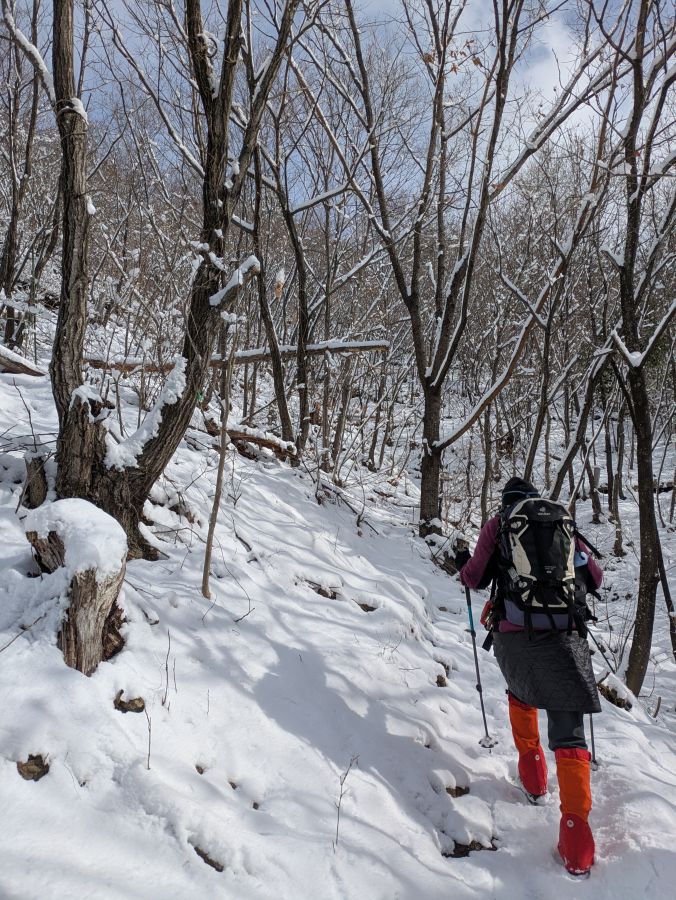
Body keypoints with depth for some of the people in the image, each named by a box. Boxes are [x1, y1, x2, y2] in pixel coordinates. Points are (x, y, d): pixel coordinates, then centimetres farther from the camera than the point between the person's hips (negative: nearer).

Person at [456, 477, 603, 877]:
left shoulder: (497, 525, 9)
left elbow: (476, 578, 7)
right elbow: (595, 579, 20)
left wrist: (463, 563, 28)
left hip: (513, 635, 0)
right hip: (564, 636, 0)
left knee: (521, 692, 32)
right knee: (569, 731, 3)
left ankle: (532, 769, 30)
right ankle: (575, 825, -9)